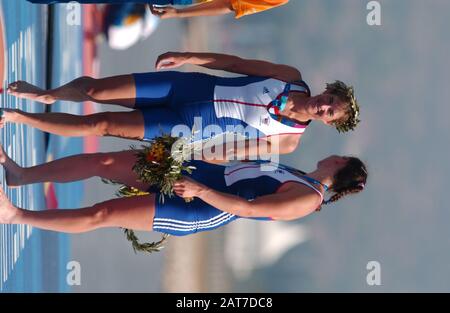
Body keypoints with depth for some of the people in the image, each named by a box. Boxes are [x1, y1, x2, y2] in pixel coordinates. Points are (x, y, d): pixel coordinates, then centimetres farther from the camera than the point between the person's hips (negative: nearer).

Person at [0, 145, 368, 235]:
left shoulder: (307, 199, -14)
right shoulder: (295, 177, 15)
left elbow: (243, 208, -23)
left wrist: (200, 190, -27)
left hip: (195, 211, -9)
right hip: (196, 173, 9)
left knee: (100, 214, -14)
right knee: (102, 161, -3)